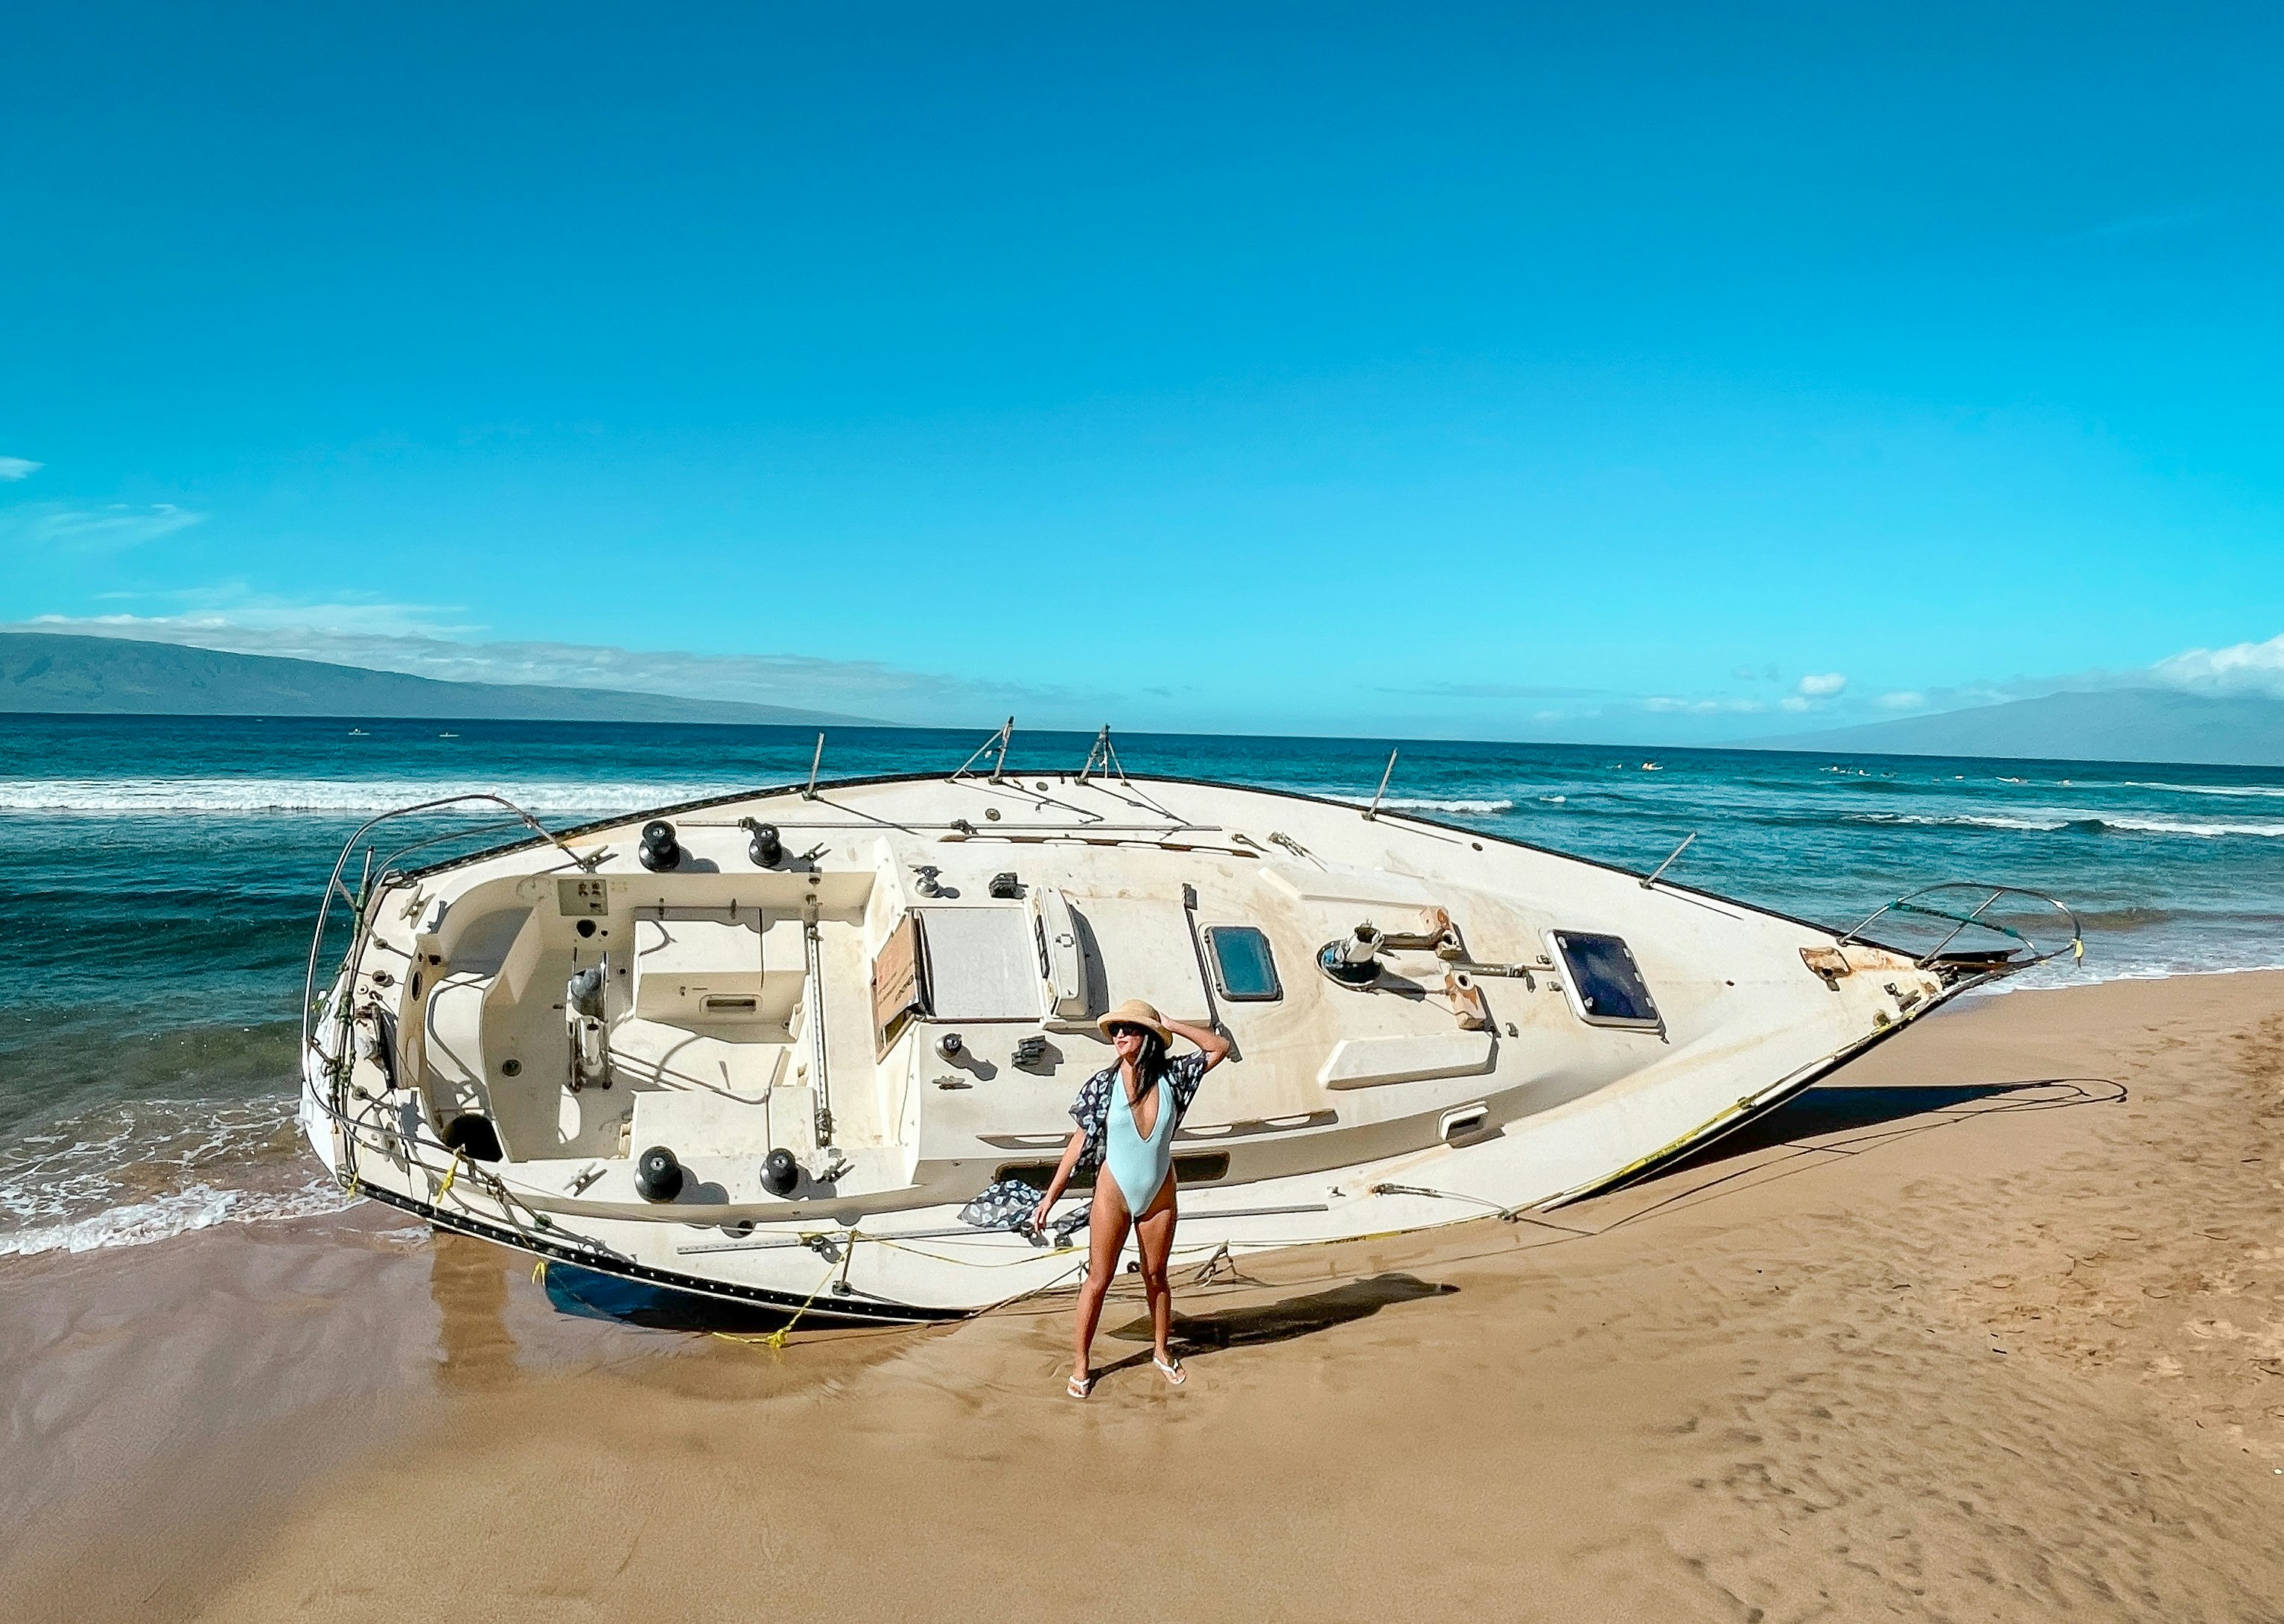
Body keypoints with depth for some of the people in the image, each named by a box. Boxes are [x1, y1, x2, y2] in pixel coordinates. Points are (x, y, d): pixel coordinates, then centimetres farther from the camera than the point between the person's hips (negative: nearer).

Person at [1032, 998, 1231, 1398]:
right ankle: (1082, 1361, 20)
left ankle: (1161, 1350, 36)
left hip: (1160, 1196, 2)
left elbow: (1220, 1047, -5)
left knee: (1156, 1276, 17)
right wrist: (1049, 1197, -6)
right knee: (1098, 1279, 6)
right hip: (1114, 1195, -2)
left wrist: (1171, 1024, -13)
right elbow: (1079, 1143, -6)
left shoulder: (1171, 1077, -9)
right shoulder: (1103, 1085, -12)